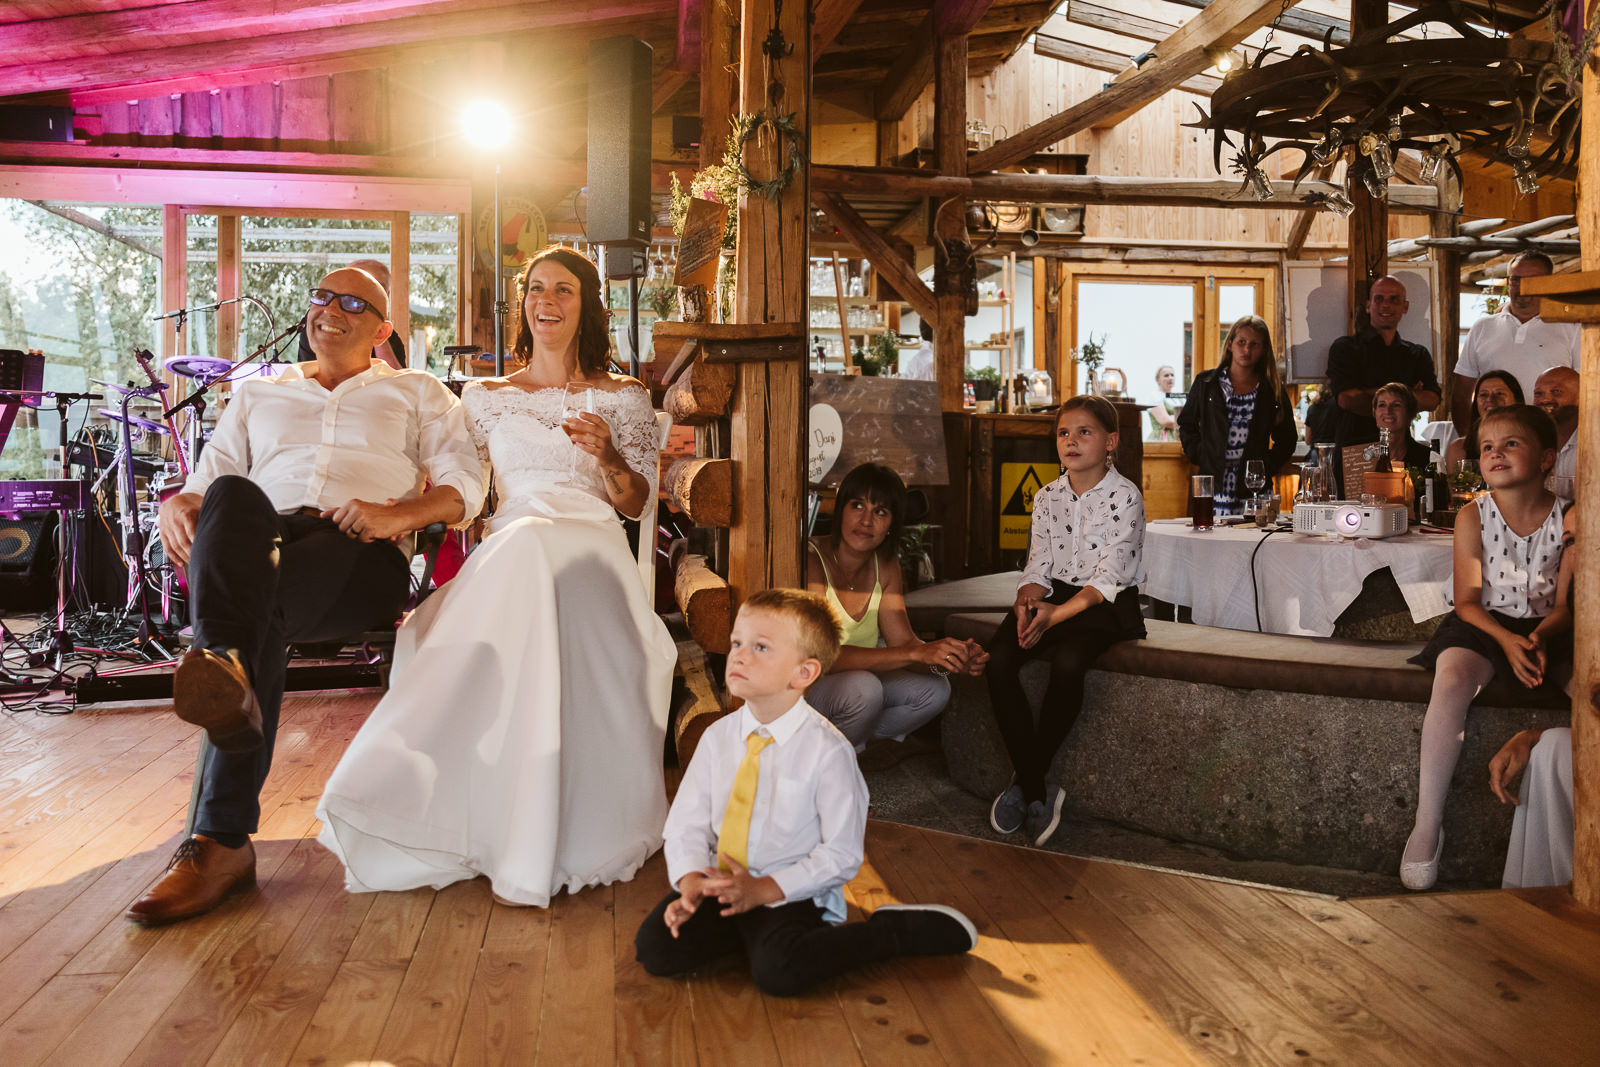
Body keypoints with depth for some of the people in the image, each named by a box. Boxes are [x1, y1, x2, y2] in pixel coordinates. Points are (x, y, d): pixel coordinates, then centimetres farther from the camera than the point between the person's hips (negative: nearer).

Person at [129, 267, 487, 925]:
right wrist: (177, 505, -4)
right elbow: (208, 481, 23)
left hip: (361, 554, -1)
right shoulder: (257, 394, 35)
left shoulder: (418, 393, 26)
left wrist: (398, 513, -12)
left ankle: (220, 841, -49)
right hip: (260, 547, 2)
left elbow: (466, 485, 10)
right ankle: (225, 677, -67)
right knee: (233, 496, -37)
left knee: (265, 604, -38)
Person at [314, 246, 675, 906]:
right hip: (507, 549, 2)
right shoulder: (486, 397, 24)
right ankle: (525, 843, -36)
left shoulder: (622, 397, 19)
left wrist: (607, 456, -5)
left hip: (591, 548, -1)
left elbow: (637, 501, 12)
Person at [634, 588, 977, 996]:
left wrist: (766, 889, -21)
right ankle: (755, 932, 7)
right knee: (654, 948, -15)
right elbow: (687, 823, 3)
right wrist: (691, 881, -16)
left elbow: (841, 854, -13)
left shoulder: (827, 750, -15)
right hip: (719, 884, 5)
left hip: (789, 891, -4)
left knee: (779, 971, -30)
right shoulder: (718, 737, 1)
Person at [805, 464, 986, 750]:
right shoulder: (811, 560, -23)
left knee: (933, 689, -11)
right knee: (864, 689, -33)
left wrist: (953, 657, -25)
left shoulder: (885, 565, 0)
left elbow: (903, 639, -3)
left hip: (856, 680, 7)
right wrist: (916, 653, -36)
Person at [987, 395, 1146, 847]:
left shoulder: (1125, 496, -5)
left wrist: (1056, 614, -25)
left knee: (1067, 662, -35)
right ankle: (1036, 794, -18)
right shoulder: (1047, 497, 12)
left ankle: (1024, 782, -16)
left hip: (1108, 605, -4)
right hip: (1054, 595, 5)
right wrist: (1026, 601, -17)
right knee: (999, 659, -24)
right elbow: (1038, 566, 7)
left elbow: (1107, 577, -13)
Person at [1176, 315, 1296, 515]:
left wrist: (1267, 467, 2)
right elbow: (1186, 423, 17)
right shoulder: (1206, 382, 9)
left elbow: (1286, 441, 16)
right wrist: (1199, 456, 4)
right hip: (1213, 484, 0)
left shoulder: (1273, 391, 9)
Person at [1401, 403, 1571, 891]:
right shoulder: (1473, 517, 0)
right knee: (1451, 680, -33)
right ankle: (1428, 822, -26)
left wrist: (1541, 635, -22)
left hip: (1543, 627, 2)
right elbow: (1468, 601, -2)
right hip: (1483, 625, -1)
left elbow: (1568, 601, -1)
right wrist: (1506, 640, -20)